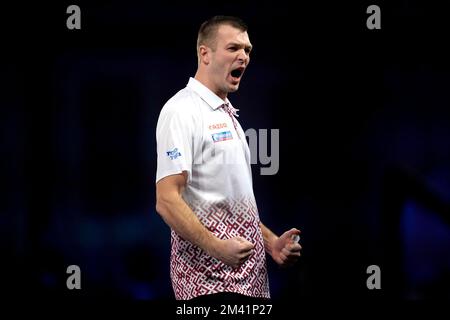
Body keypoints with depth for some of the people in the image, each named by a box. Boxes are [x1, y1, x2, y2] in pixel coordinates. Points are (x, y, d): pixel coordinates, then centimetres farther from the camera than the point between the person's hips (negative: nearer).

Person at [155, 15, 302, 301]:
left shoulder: (227, 114, 20)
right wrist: (216, 248, -24)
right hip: (209, 271, -8)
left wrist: (270, 242, 14)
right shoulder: (182, 110, -9)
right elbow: (167, 201, -17)